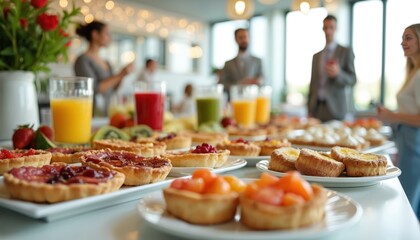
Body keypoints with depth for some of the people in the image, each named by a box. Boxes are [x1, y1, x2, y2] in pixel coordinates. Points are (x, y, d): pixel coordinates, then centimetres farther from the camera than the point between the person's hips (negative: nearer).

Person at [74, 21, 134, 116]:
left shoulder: (105, 62, 12)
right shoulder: (82, 60, -8)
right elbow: (94, 89, -17)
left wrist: (122, 74, -2)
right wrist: (119, 75, -15)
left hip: (107, 112, 7)